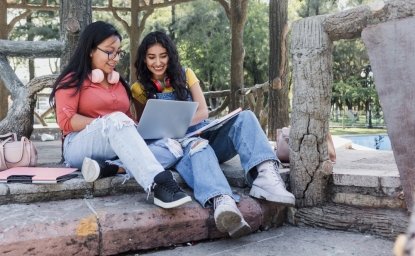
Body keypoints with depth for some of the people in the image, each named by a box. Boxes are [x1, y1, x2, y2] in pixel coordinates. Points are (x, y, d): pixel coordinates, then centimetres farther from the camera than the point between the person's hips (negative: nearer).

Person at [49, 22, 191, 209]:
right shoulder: (73, 80, 4)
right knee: (116, 121, -38)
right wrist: (105, 123, -22)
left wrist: (134, 127, -5)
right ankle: (159, 183, -55)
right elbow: (66, 121, -9)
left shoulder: (118, 82, 23)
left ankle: (107, 167, -39)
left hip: (117, 147, 6)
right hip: (80, 147, -5)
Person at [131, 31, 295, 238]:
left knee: (244, 117, -24)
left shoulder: (185, 75, 13)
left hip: (204, 134, 3)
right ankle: (221, 201, -70)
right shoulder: (139, 89, 9)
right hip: (176, 145, -3)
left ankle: (265, 174, -50)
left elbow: (203, 112, 3)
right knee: (196, 145, -40)